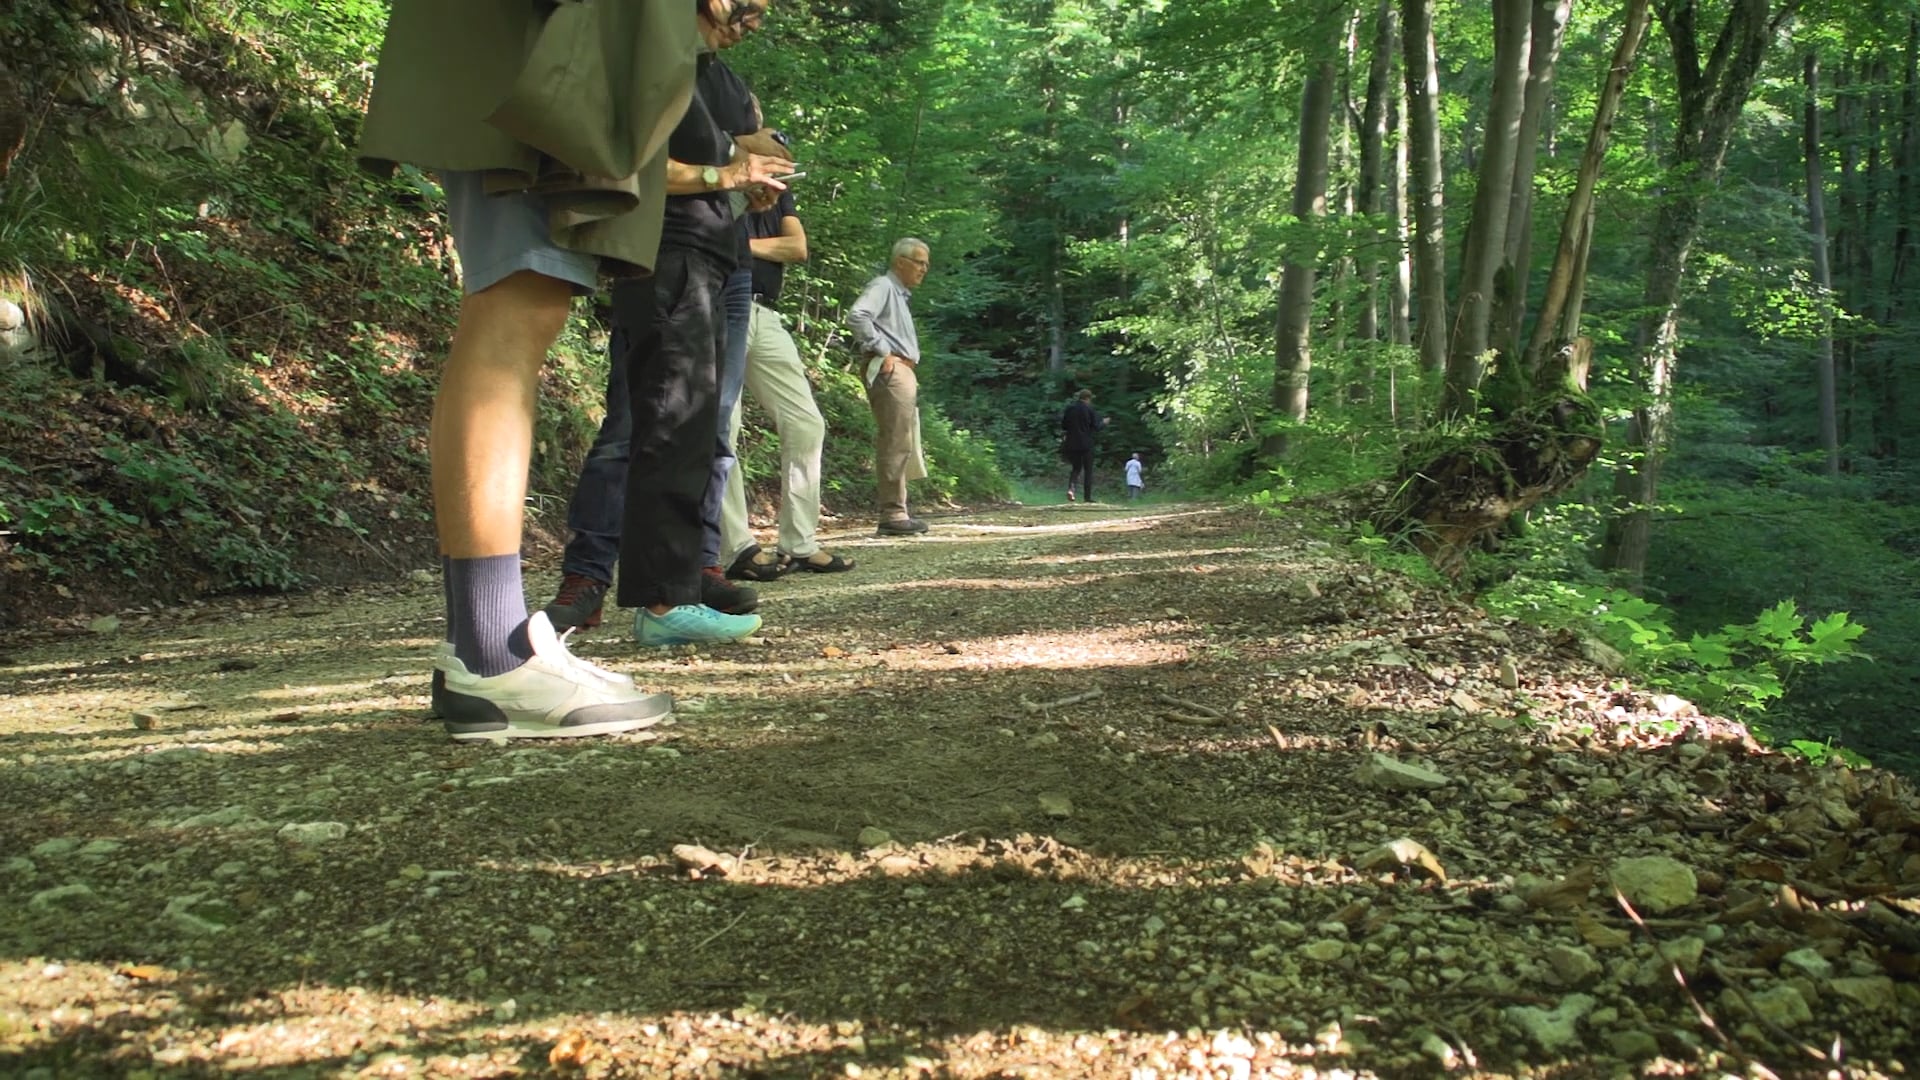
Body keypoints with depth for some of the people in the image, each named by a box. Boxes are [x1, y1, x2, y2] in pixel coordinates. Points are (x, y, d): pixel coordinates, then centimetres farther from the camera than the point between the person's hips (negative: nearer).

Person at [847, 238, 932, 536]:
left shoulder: (900, 295, 26)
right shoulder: (882, 286, -4)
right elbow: (857, 317, -22)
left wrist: (909, 363, 14)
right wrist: (882, 352, -18)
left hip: (904, 374, 10)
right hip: (890, 372, -10)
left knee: (903, 445, 11)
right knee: (896, 444, -12)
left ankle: (897, 511, 16)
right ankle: (892, 514, -11)